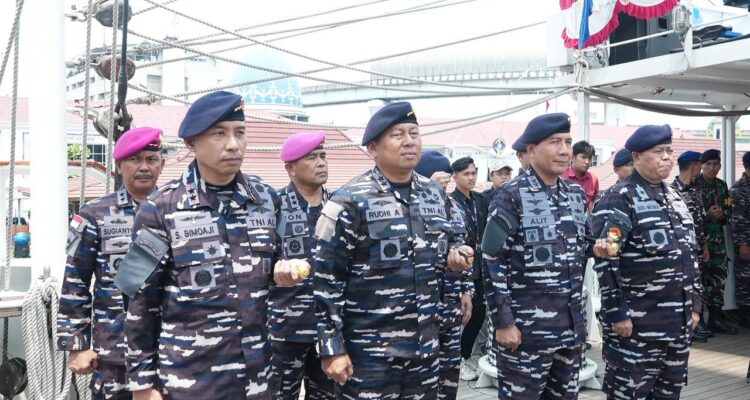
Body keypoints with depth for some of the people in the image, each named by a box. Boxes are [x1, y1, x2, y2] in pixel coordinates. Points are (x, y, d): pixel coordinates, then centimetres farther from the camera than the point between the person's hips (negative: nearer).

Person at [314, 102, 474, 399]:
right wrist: (331, 348, -13)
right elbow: (326, 280, -12)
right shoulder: (350, 201, -13)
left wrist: (456, 253, -2)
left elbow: (447, 241, 22)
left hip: (425, 346, 6)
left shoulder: (435, 194, 6)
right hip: (368, 351, -6)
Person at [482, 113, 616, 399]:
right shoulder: (511, 196, -12)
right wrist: (503, 322, -15)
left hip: (572, 324, 7)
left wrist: (595, 248, -2)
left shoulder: (577, 193, 9)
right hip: (525, 327, -6)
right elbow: (492, 262, -13)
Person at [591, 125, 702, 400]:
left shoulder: (674, 197, 14)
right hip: (637, 322, -8)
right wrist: (617, 314, -19)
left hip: (678, 321, 8)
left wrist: (694, 304, 16)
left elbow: (688, 255, 19)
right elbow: (605, 261, -17)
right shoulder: (620, 200, -11)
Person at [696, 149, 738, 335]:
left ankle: (716, 318, 15)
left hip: (718, 238, 6)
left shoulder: (722, 186, 13)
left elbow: (729, 210, 13)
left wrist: (721, 215, -8)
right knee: (700, 278, -4)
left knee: (719, 276, 7)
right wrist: (707, 215, -20)